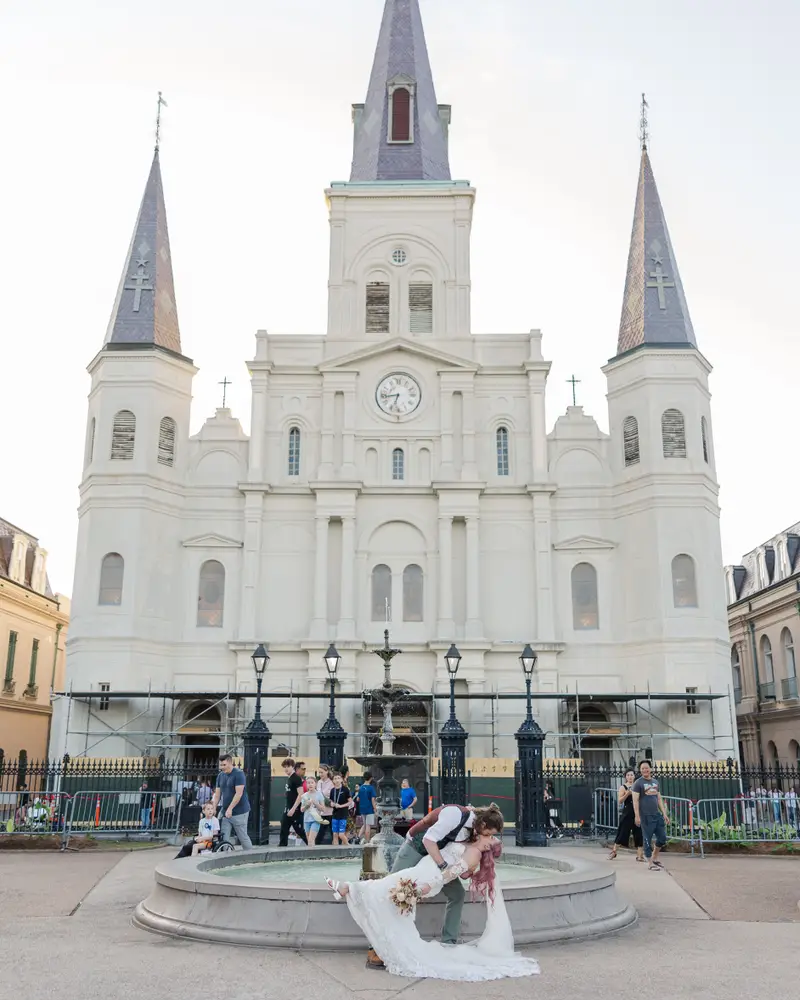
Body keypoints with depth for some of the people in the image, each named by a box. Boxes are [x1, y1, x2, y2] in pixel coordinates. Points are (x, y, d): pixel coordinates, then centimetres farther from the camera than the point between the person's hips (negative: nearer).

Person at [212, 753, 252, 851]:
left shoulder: (238, 774, -11)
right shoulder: (220, 775, 9)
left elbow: (239, 794, -17)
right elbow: (217, 794, 12)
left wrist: (230, 809, -20)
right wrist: (213, 808, 2)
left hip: (239, 812, -6)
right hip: (225, 812, 6)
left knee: (243, 837, 1)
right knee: (224, 838, 0)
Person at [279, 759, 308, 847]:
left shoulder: (297, 778, -14)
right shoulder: (288, 778, 13)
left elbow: (300, 794, -20)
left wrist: (293, 809, -22)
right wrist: (288, 808, 18)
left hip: (295, 810, -9)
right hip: (287, 809, 9)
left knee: (300, 830, -2)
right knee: (283, 831, 7)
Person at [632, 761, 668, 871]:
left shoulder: (655, 782, 14)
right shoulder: (638, 783, -5)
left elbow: (659, 799, 18)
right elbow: (635, 800, -10)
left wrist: (664, 813, 11)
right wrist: (637, 816, -17)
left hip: (657, 814, 6)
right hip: (646, 816, -6)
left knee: (662, 838, 9)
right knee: (648, 840, -1)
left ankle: (655, 858, 28)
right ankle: (651, 864, 9)